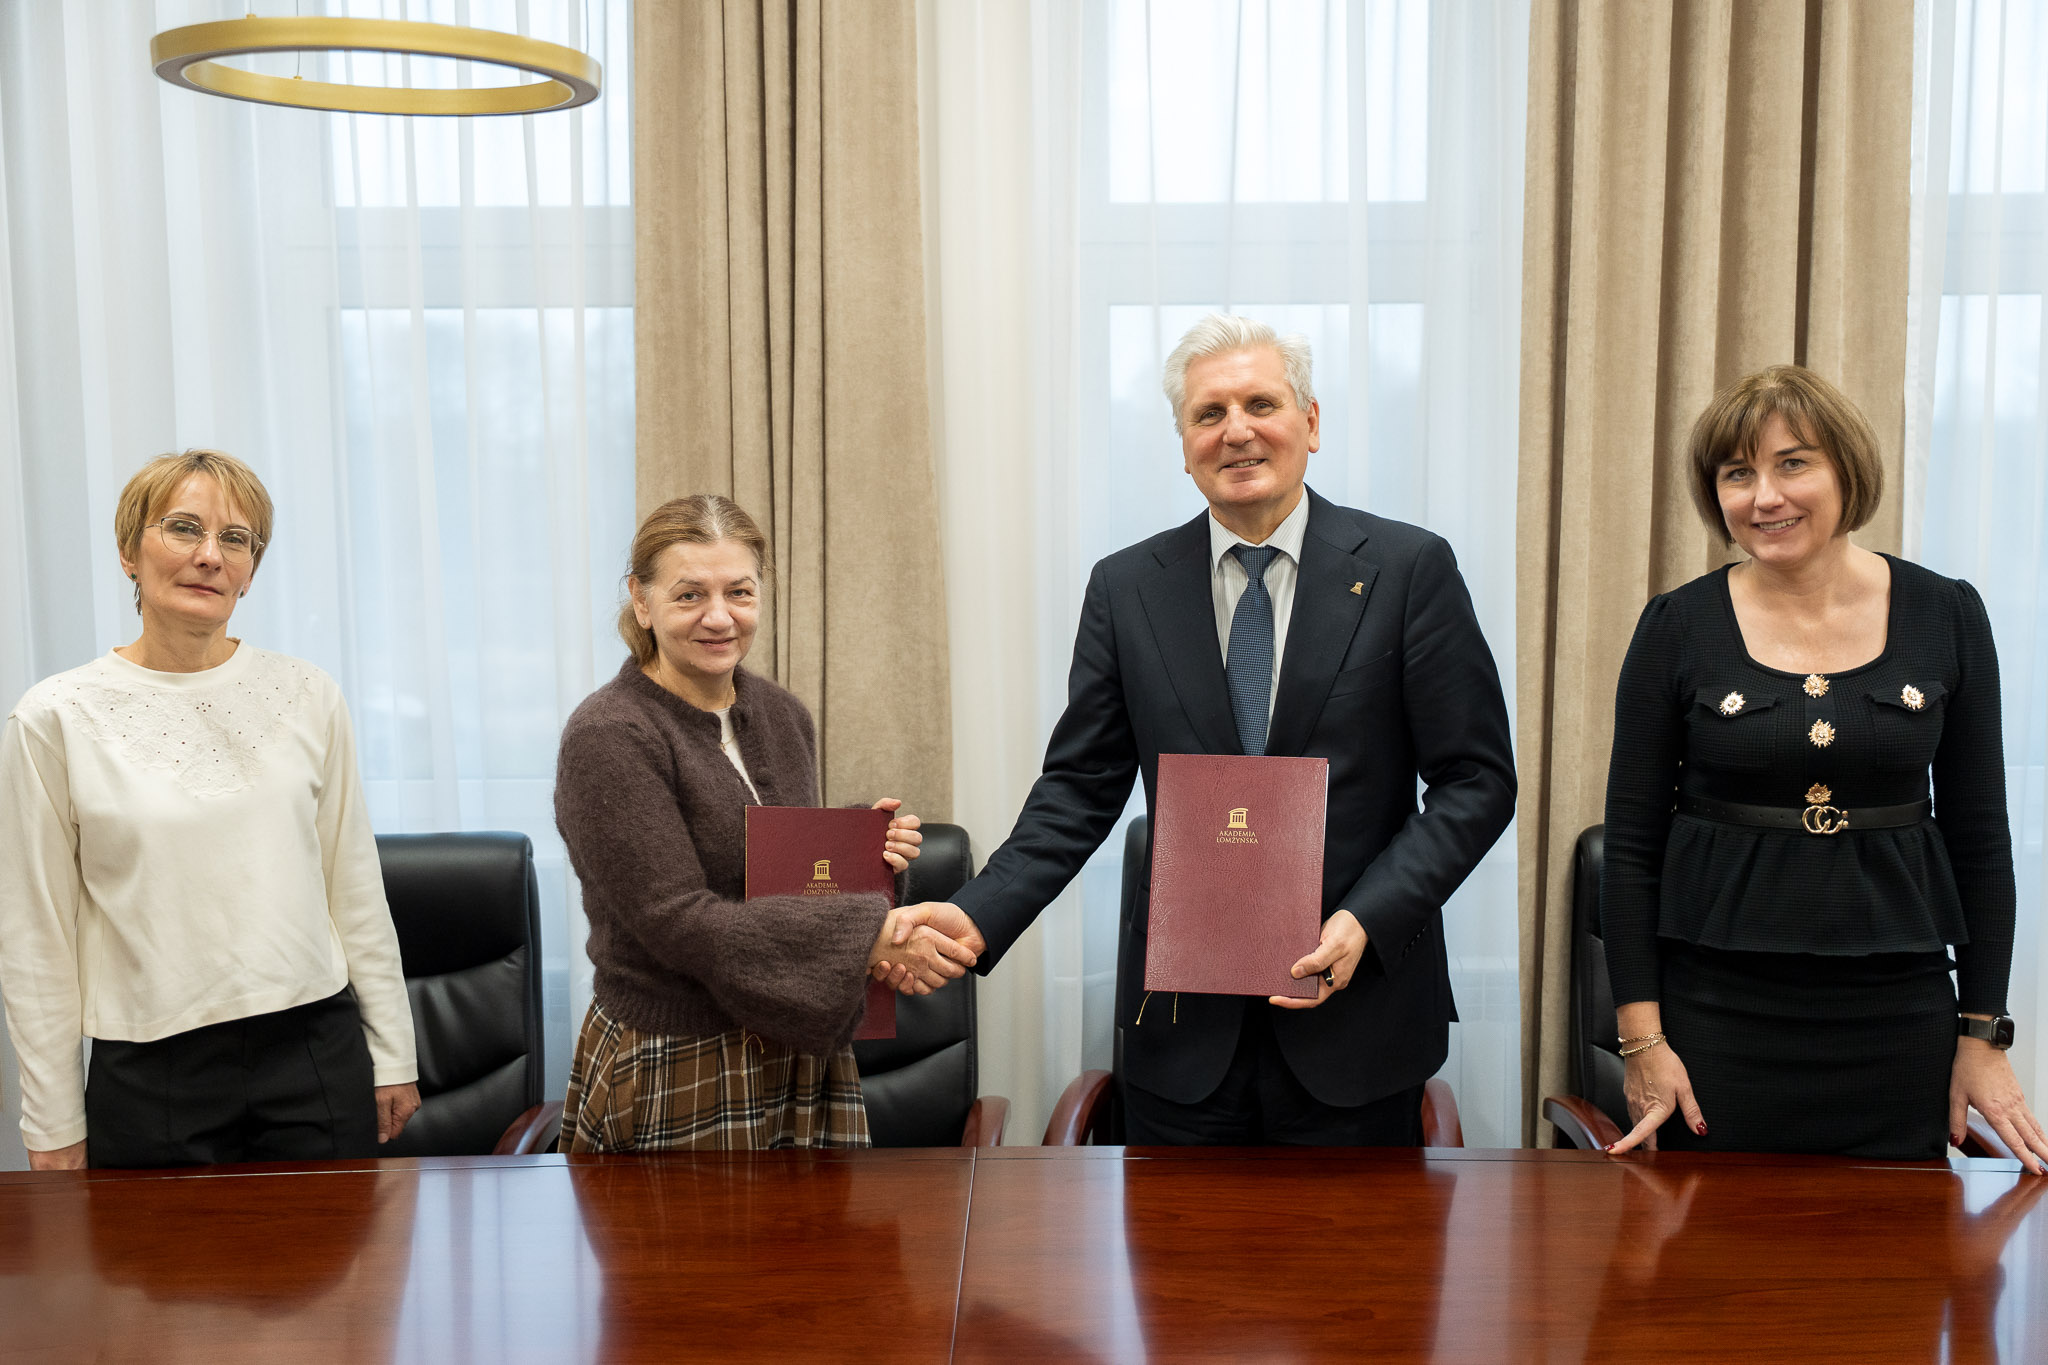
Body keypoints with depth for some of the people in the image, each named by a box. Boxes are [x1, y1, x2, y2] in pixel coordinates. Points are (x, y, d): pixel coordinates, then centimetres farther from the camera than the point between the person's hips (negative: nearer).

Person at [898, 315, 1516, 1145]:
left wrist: (1366, 920, -16)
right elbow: (1080, 789, 3)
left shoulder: (1409, 569, -4)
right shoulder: (1126, 588, 3)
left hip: (1357, 1017, -1)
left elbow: (1477, 779, -3)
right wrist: (974, 920, -10)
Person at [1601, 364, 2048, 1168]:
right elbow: (1631, 845, -1)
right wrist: (1641, 1036, -6)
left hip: (1897, 1015, 2)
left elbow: (1980, 836, 6)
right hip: (1717, 1012, -1)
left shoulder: (1946, 616, 1)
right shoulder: (1677, 628, -3)